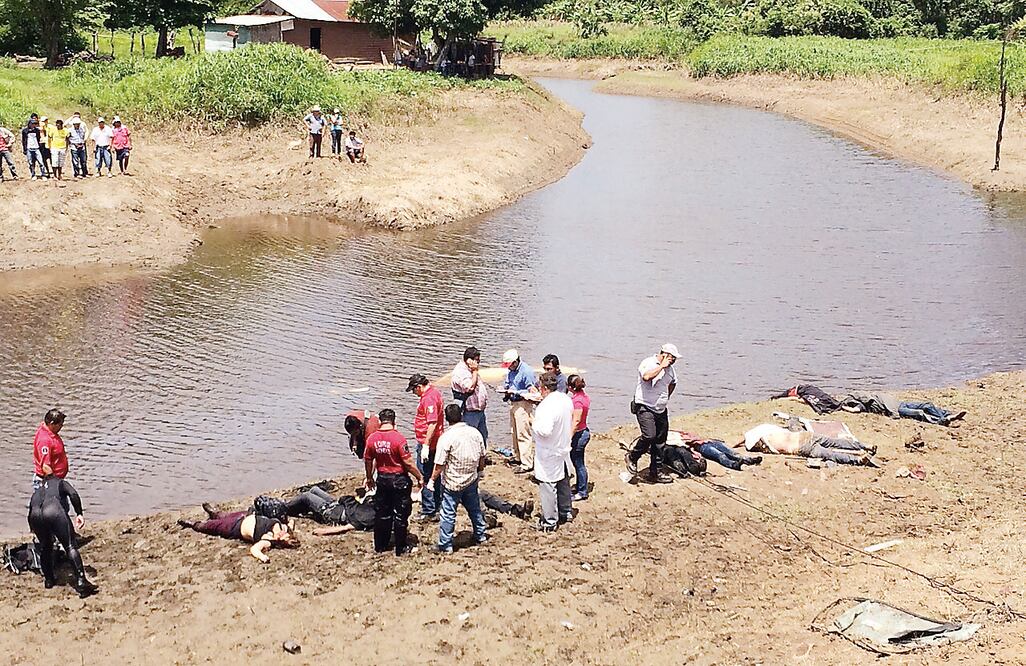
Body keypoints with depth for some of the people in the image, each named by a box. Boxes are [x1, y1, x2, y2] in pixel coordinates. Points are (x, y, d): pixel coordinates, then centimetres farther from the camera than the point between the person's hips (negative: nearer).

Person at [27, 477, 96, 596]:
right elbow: (73, 494, 10)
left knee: (45, 547, 27)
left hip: (34, 516, 4)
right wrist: (79, 514, 7)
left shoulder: (37, 490, 42)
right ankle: (81, 582, -11)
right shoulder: (60, 482, 31)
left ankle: (48, 579, 34)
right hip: (54, 511, -4)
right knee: (71, 547, -3)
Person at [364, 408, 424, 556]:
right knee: (401, 515, 6)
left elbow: (368, 461, 7)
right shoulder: (398, 439, -19)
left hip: (382, 479, 4)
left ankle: (380, 546, 24)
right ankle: (401, 548, 13)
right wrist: (420, 478, -5)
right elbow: (408, 463, -18)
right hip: (399, 480, -4)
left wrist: (369, 478, 22)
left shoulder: (372, 439, -4)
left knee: (382, 514, 16)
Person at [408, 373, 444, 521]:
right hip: (435, 442, 11)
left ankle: (428, 511, -1)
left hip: (427, 443, -11)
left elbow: (432, 423, -28)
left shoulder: (429, 398, -21)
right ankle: (436, 507, 26)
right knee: (435, 476, 17)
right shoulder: (435, 392, 12)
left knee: (425, 477, -5)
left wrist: (426, 446, -28)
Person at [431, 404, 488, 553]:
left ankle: (445, 545, 11)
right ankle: (481, 536, 36)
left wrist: (432, 480, -4)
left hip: (452, 483, -5)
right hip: (472, 480, 5)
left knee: (448, 514, 5)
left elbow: (439, 465, -18)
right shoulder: (475, 433, -3)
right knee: (474, 508, 22)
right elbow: (482, 457, 8)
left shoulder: (446, 437, -20)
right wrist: (479, 472, 25)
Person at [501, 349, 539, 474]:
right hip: (513, 403, 9)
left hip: (523, 404, -9)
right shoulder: (510, 371, 8)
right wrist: (506, 389, 1)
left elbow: (531, 391, -17)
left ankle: (527, 464, -7)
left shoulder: (526, 371, -17)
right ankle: (518, 457, 32)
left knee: (523, 435, -9)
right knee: (515, 433, 18)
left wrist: (515, 392, -22)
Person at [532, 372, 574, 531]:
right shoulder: (566, 399, 1)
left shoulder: (547, 406, -28)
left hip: (549, 454, -9)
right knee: (564, 483, 22)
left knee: (548, 487, 3)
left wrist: (535, 423, -16)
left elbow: (544, 430, -33)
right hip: (564, 449, 9)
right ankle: (566, 512, 36)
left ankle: (550, 521, 11)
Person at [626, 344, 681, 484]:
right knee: (649, 436, -23)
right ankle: (632, 458, 0)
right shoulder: (648, 363, -12)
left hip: (661, 410, 8)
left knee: (660, 442, 7)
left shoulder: (670, 368, 12)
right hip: (645, 408, -8)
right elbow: (647, 376, -34)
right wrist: (661, 366, -23)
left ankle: (654, 472, 15)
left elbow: (673, 382, 32)